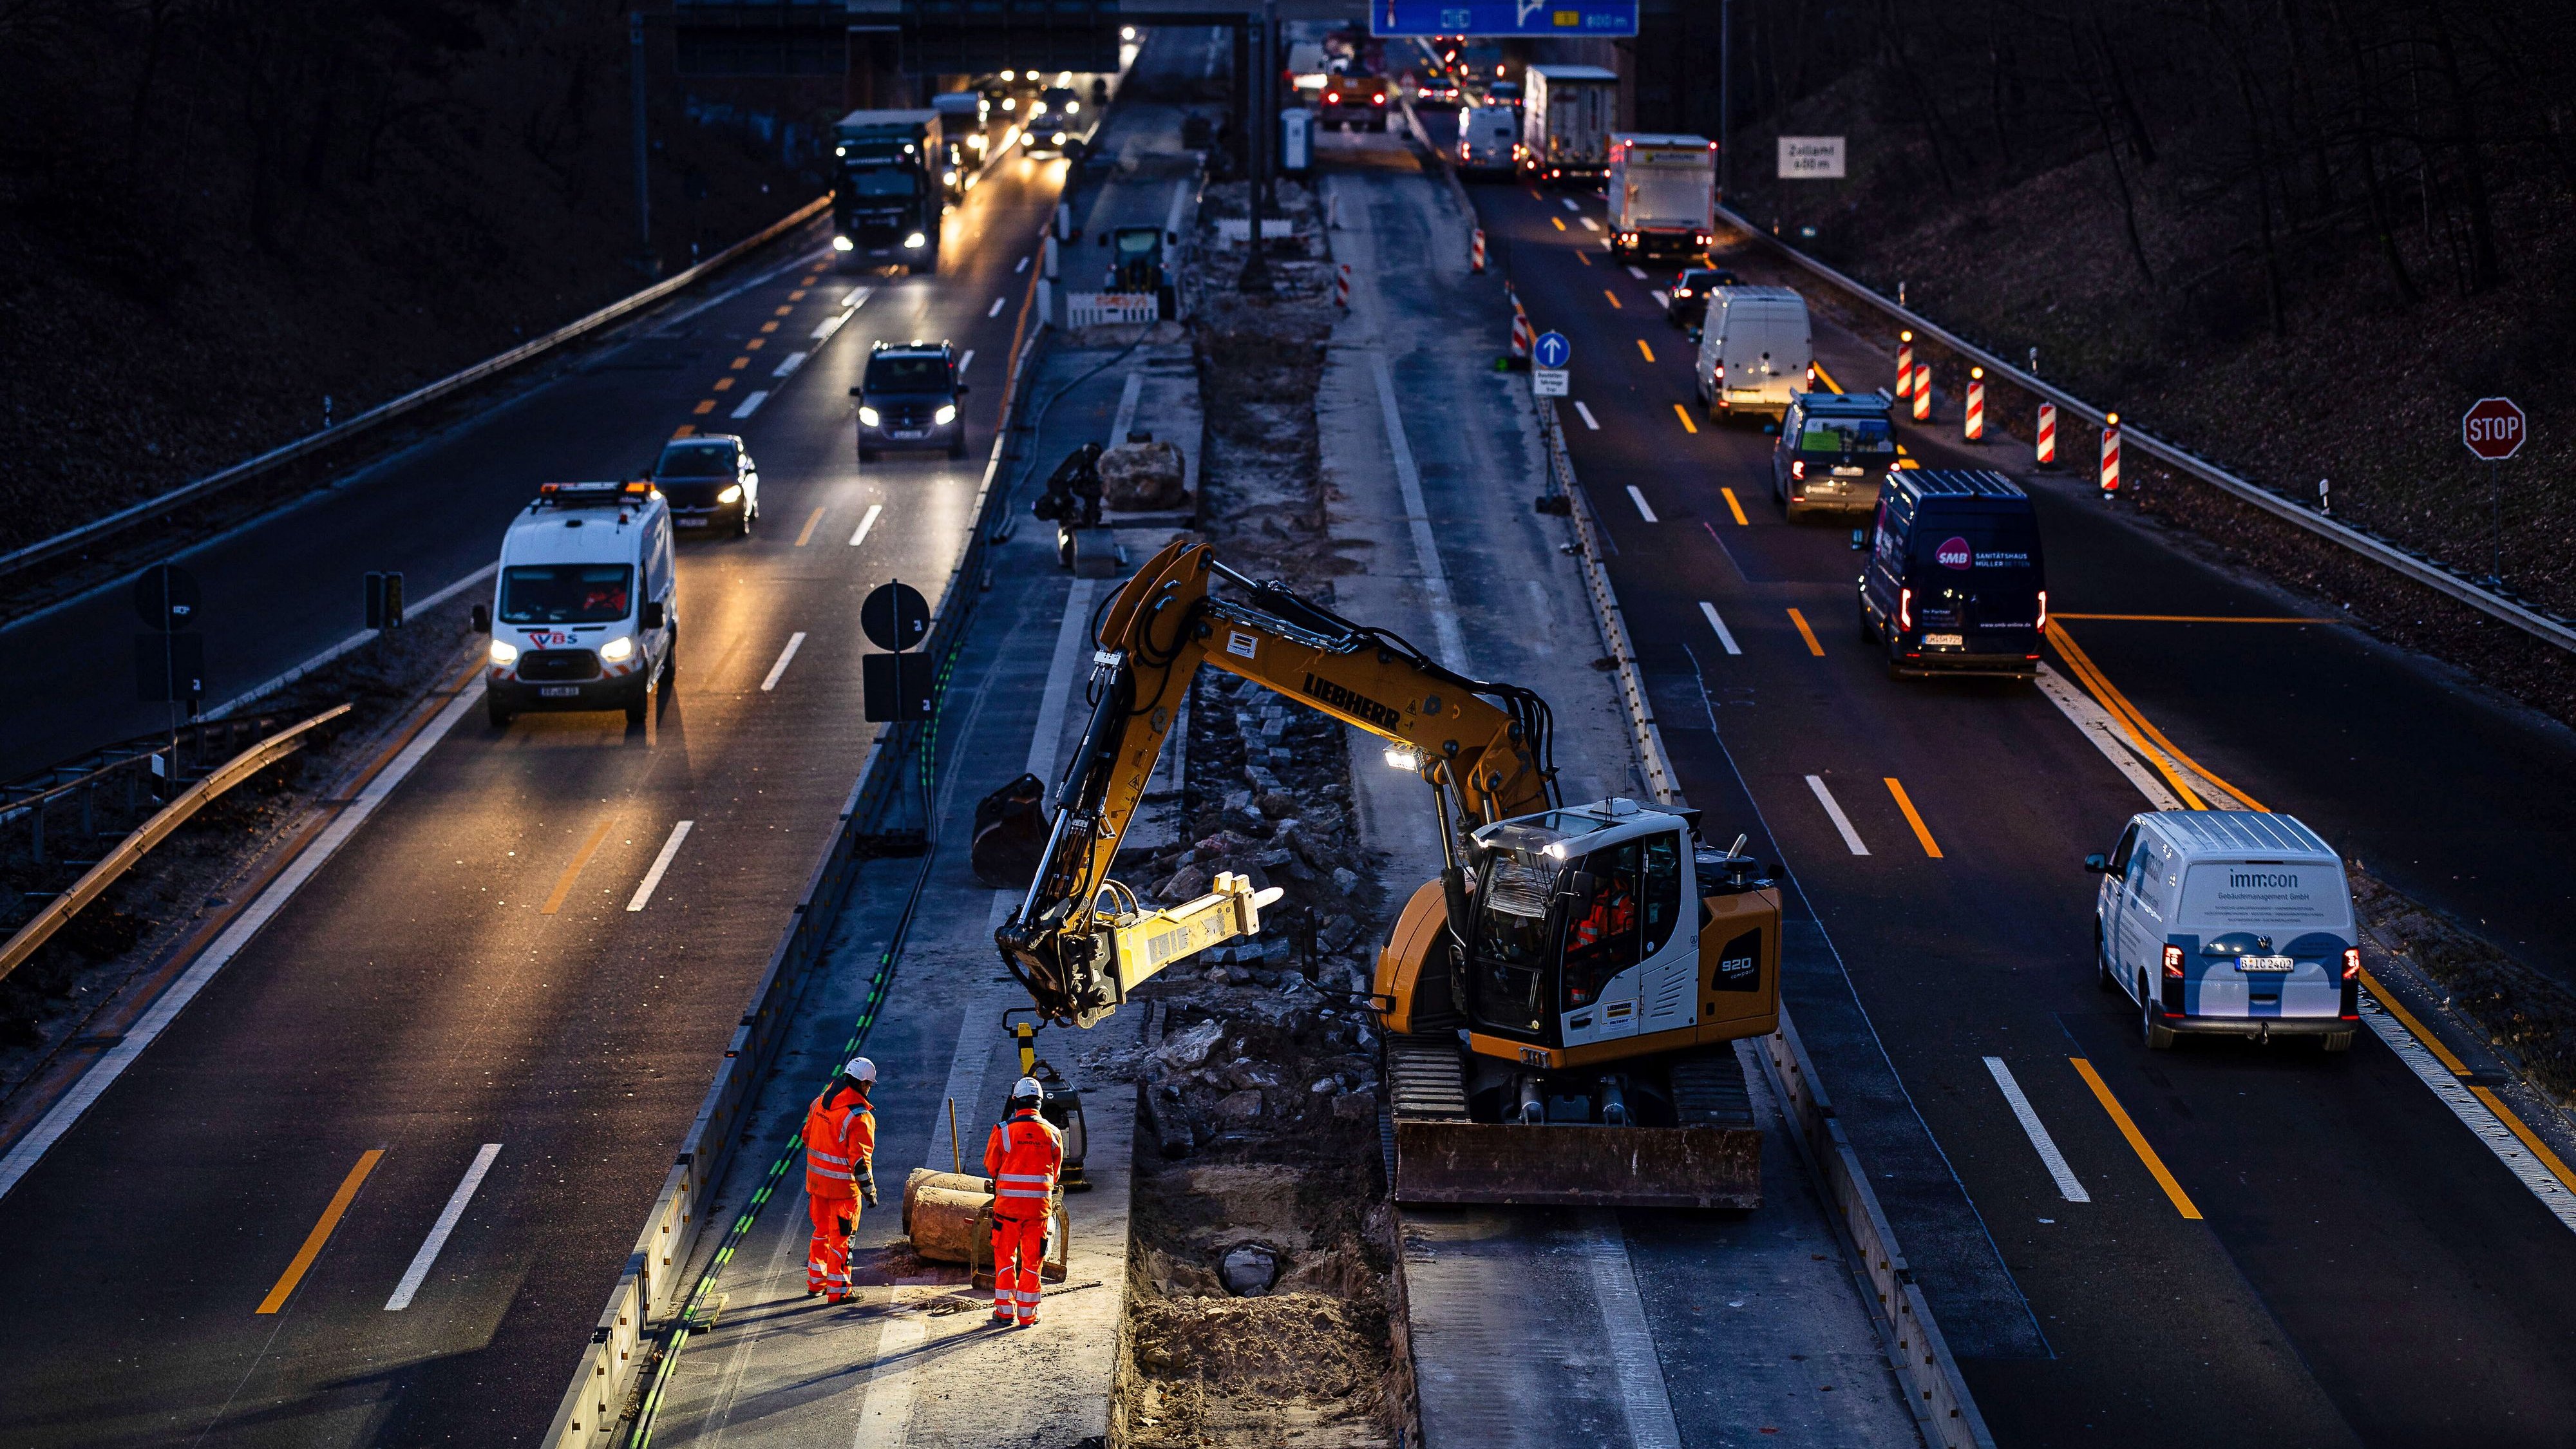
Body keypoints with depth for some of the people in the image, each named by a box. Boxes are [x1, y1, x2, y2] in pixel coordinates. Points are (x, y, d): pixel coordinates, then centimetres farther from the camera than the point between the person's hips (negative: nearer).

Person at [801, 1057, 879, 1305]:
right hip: (843, 1186, -7)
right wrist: (870, 1190, -11)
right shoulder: (860, 1116, -20)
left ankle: (815, 1282, 32)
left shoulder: (820, 1102, 3)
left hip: (816, 1179, 7)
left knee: (821, 1231, 22)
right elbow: (860, 1159, -21)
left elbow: (807, 1137, 14)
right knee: (841, 1238, 4)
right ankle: (838, 1291, 10)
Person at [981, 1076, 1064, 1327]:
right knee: (1032, 1260, 9)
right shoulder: (1052, 1133, -1)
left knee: (1005, 1257, 13)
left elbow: (991, 1166, 4)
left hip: (1007, 1202, -1)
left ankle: (1004, 1310, 17)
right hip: (1040, 1203, 1)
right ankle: (1027, 1315, 11)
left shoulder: (1003, 1130, -8)